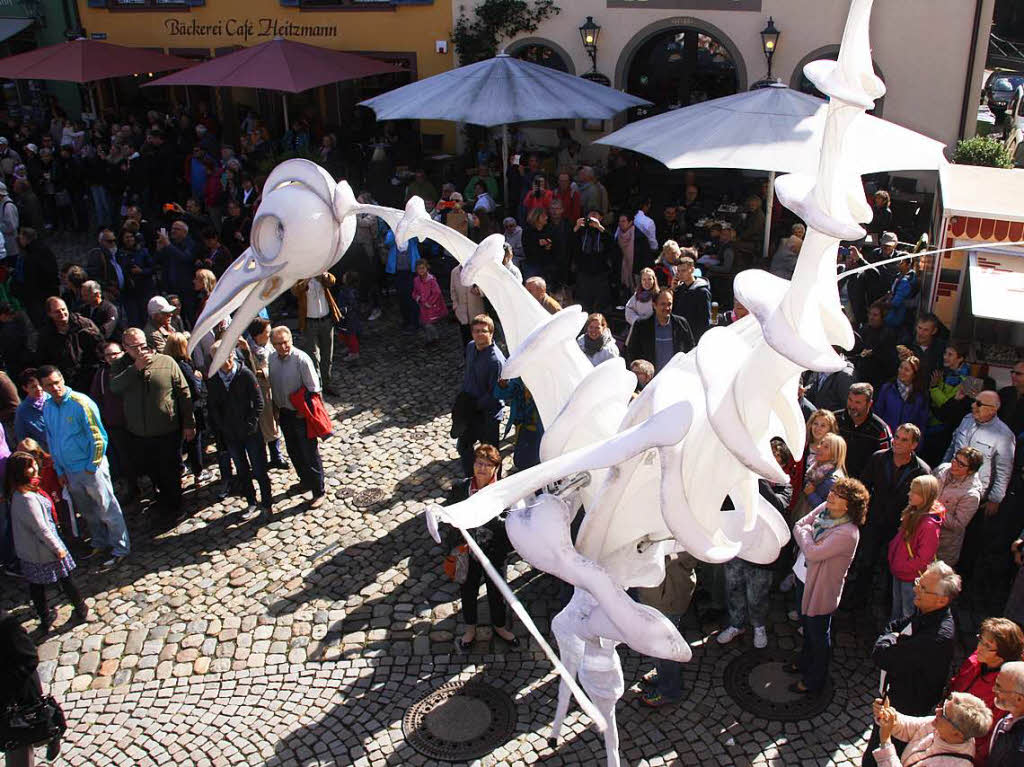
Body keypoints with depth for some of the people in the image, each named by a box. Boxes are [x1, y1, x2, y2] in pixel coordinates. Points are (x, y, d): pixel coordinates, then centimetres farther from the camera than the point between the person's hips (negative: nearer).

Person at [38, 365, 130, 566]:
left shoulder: (81, 403, -17)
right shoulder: (47, 408, 3)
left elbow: (98, 438, -14)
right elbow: (51, 441, 14)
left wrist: (92, 466, -12)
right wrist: (59, 470, 11)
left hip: (90, 468, -7)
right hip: (70, 472, 7)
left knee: (108, 509, 2)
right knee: (88, 512, 20)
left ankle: (121, 549, 12)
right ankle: (100, 544, 37)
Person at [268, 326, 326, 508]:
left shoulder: (301, 359, -23)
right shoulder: (272, 358, -3)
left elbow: (313, 388, -17)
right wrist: (276, 408, 11)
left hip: (301, 415, -7)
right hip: (284, 413, 7)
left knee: (310, 454, 2)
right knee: (293, 452, 22)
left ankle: (318, 492, 15)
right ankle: (305, 481, 44)